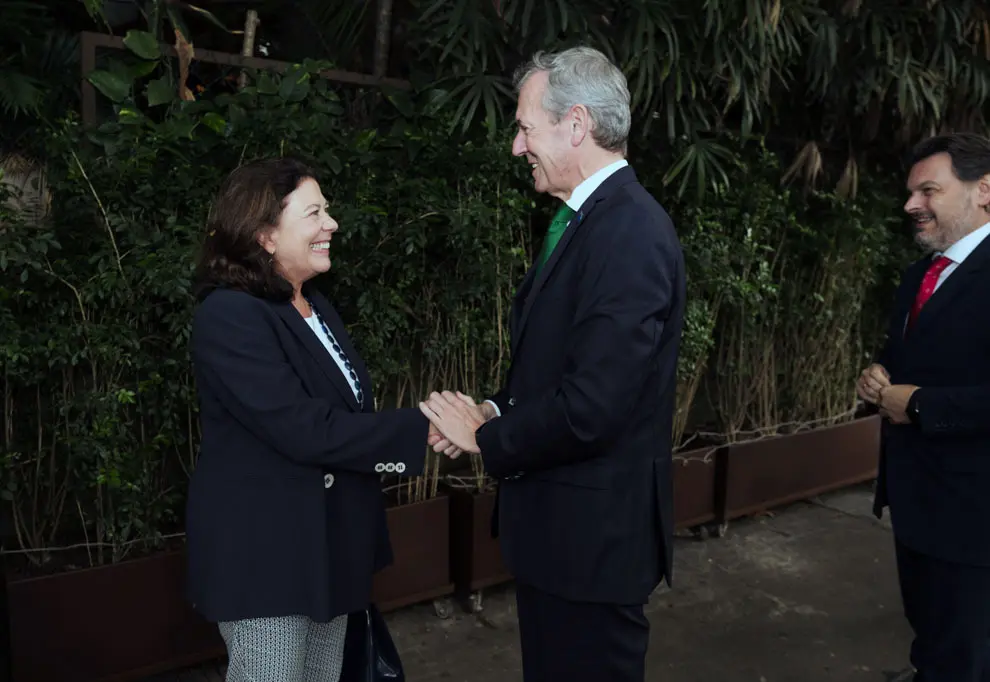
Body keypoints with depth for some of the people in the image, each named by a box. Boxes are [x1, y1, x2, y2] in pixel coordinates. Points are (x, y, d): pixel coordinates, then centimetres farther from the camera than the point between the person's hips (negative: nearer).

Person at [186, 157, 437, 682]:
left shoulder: (315, 307, 10)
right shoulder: (229, 316, -19)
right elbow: (305, 429, -26)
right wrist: (422, 429, -24)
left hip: (330, 542, 8)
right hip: (265, 550, -8)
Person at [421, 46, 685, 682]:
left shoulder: (630, 232, -23)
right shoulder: (590, 220, 9)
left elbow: (590, 409, -28)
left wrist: (484, 437, -12)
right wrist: (496, 410, -1)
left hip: (593, 530, -9)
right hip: (558, 523, 9)